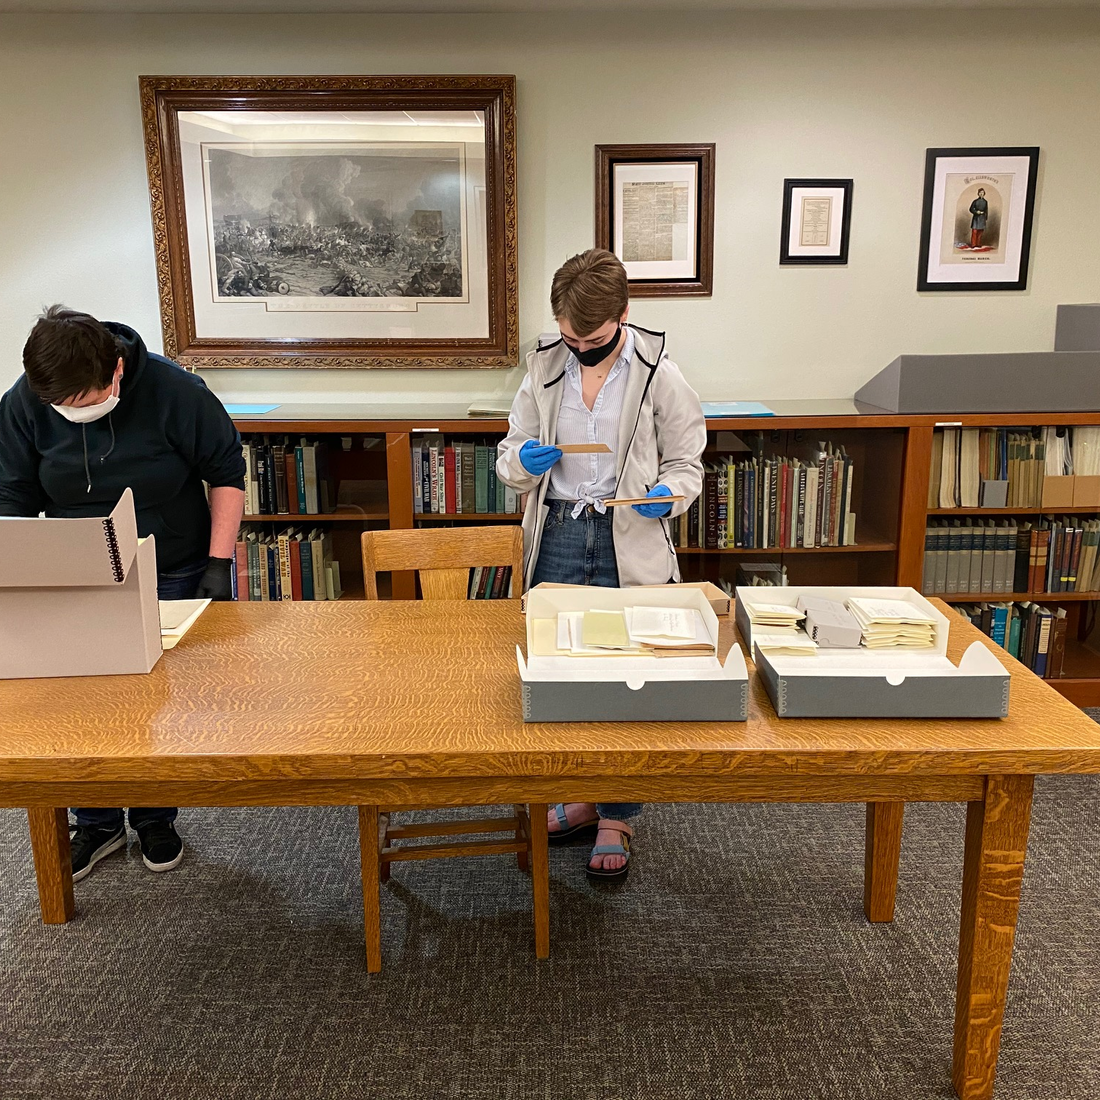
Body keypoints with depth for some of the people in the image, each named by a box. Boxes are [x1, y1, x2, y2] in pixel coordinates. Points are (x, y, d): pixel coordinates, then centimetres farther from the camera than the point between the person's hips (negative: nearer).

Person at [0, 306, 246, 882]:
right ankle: (97, 824, 29)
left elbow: (226, 472, -10)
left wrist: (219, 562, -15)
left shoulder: (174, 391, -20)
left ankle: (154, 821, 29)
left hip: (172, 576, -2)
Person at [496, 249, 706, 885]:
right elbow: (510, 459, 12)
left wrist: (667, 493, -20)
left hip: (629, 543, -3)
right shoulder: (545, 368, 6)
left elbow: (686, 463, 2)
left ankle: (617, 820, 22)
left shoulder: (660, 375, -4)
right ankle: (580, 798, 31)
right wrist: (524, 460, -12)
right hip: (557, 538, 4)